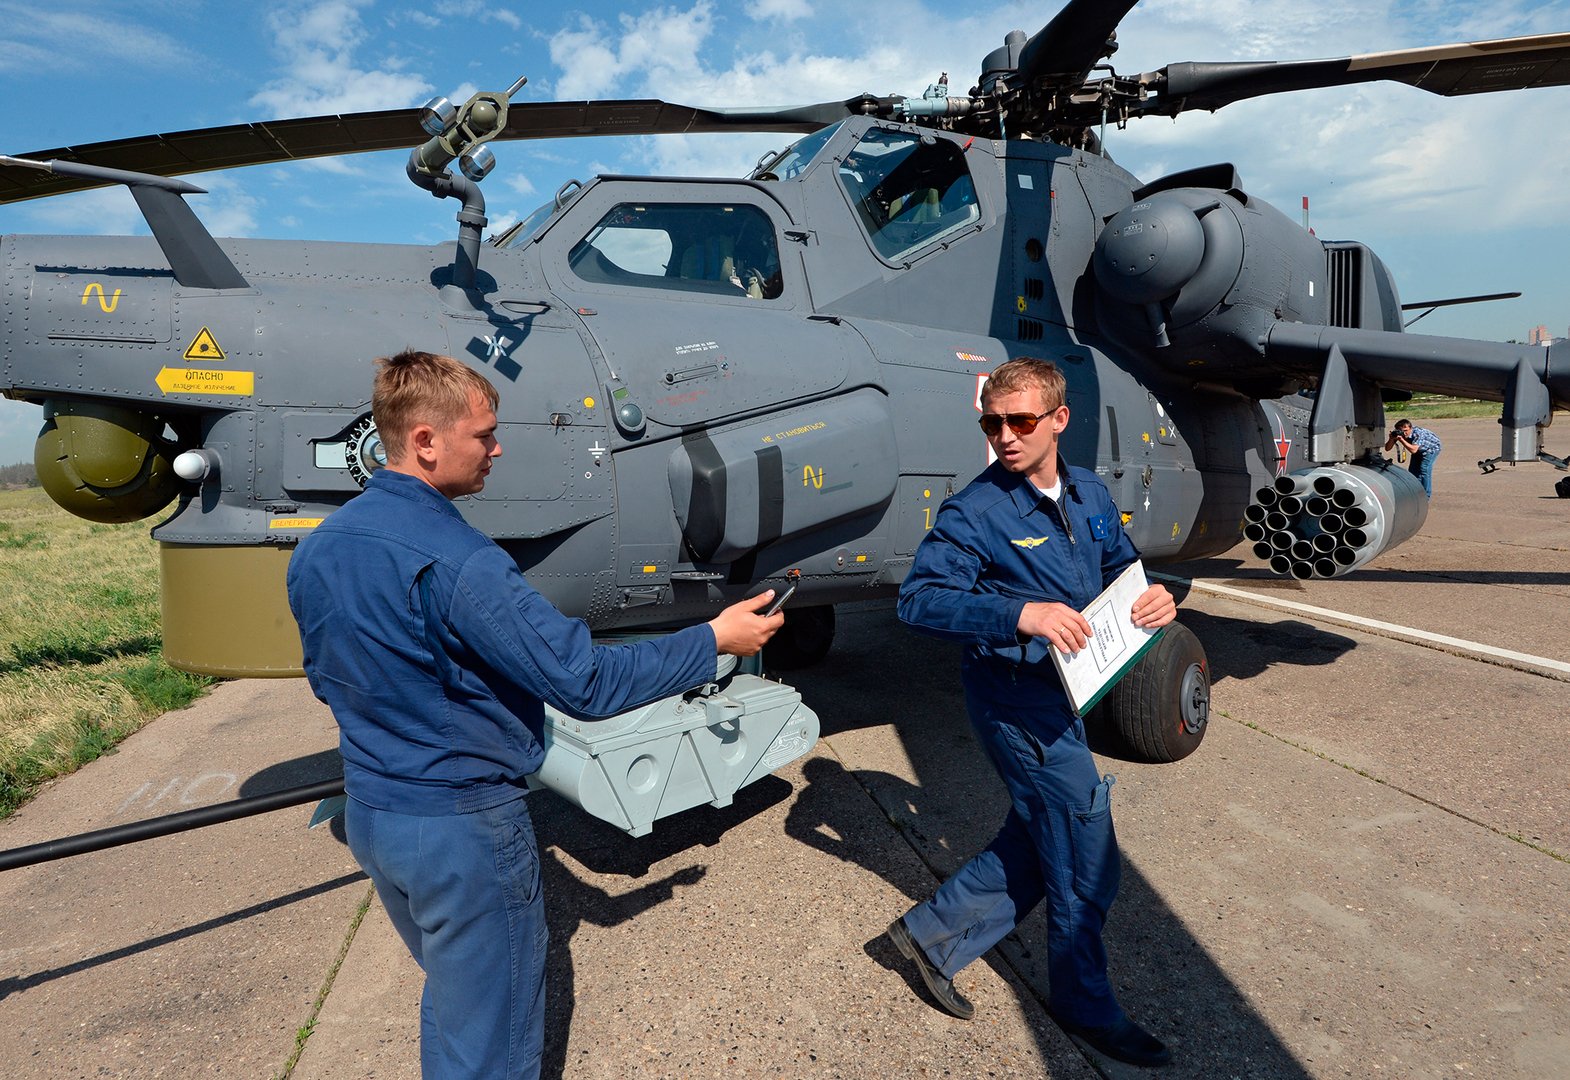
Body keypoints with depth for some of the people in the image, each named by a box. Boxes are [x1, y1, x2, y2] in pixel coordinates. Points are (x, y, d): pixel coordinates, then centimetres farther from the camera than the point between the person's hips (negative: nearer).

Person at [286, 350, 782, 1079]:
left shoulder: (313, 551, 0)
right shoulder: (456, 561, -27)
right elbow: (586, 683, -27)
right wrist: (713, 641, -18)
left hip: (367, 814, 9)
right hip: (462, 827, -8)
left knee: (449, 997, 30)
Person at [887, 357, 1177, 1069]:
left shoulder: (1090, 494, 4)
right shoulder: (976, 512, -18)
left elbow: (1121, 568, 16)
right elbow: (917, 599, -25)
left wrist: (1156, 596, -7)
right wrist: (1019, 614, -38)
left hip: (1060, 696, 8)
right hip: (1016, 702, -7)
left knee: (1036, 846, 20)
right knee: (1088, 864, 7)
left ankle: (933, 934, 35)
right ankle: (1085, 1004, 33)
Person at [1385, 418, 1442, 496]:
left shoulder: (1418, 433, -40)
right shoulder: (1397, 433, -24)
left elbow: (1413, 450, -50)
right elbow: (1387, 448, -25)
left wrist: (1401, 439, -55)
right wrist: (1391, 439, -43)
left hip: (1431, 448, -6)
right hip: (1419, 450, 6)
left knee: (1424, 469, -18)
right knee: (1412, 469, 2)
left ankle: (1426, 495, -8)